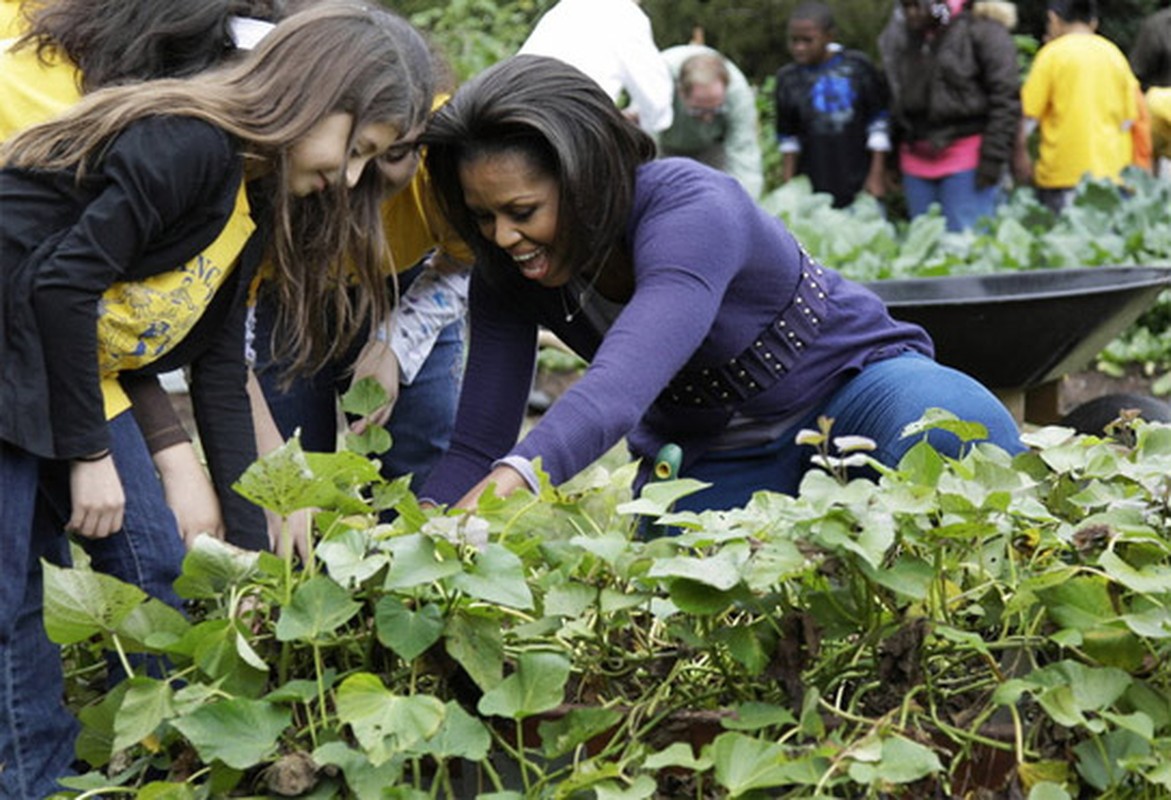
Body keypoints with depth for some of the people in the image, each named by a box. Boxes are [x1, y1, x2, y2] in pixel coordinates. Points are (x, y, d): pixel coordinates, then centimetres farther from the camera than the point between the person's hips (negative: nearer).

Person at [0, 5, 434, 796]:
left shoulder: (257, 200, 6)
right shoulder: (187, 144, -22)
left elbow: (220, 370, 7)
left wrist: (250, 544, 5)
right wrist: (88, 454, -18)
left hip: (79, 373, 9)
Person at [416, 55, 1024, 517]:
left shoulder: (691, 211, -34)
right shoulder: (508, 277, -14)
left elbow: (620, 386, -51)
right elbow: (478, 446, -15)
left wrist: (514, 479, -68)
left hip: (848, 385, -5)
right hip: (709, 460, 6)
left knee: (963, 431, -36)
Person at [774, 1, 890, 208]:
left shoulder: (857, 66, -3)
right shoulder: (788, 78, 0)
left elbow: (879, 121, 3)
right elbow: (787, 136, 9)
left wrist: (877, 174, 2)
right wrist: (788, 183, 5)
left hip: (859, 185, 0)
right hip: (813, 189, 0)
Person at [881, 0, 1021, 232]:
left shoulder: (981, 33, -5)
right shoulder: (898, 43, 12)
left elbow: (1006, 98, -8)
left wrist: (993, 157, -13)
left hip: (967, 157, -6)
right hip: (916, 160, 6)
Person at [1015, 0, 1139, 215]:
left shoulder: (1052, 53, -2)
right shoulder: (1114, 53, 11)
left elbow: (1029, 115, -5)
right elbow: (1129, 118, 11)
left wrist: (1021, 156, 7)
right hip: (1113, 170, 4)